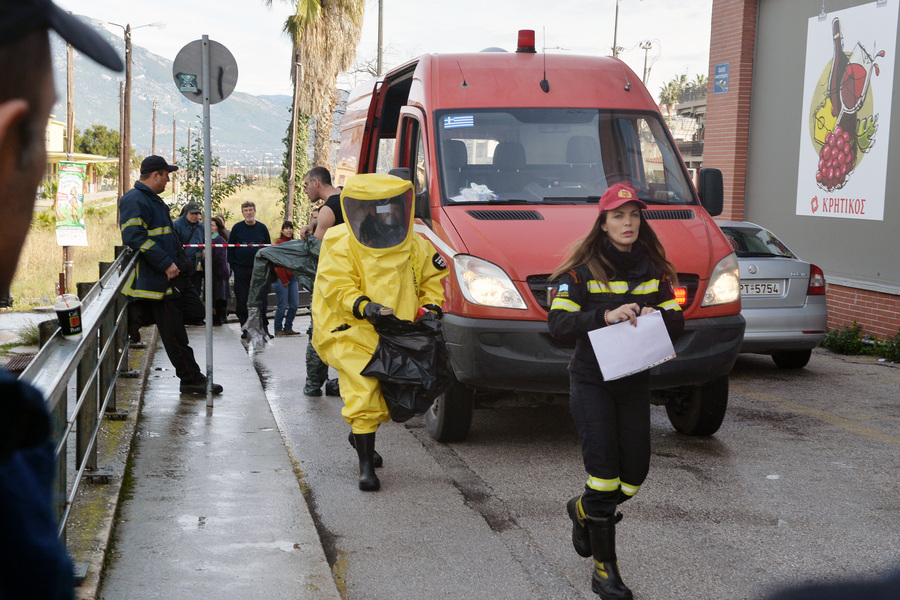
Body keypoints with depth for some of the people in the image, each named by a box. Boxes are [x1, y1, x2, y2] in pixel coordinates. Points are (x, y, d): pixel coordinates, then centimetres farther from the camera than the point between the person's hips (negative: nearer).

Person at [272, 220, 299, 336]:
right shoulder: (279, 242, -8)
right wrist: (284, 280, -12)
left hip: (292, 278, 7)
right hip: (281, 279, -7)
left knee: (294, 304, 5)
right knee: (283, 306, -5)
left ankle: (288, 328, 18)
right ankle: (278, 329, 8)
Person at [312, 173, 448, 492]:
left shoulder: (414, 247, 5)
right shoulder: (340, 244, -8)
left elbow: (432, 279, 16)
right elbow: (336, 288, -14)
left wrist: (430, 307, -1)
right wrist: (363, 306, -29)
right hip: (353, 335, -5)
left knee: (387, 397, 15)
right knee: (364, 395, -17)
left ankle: (360, 436, 46)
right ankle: (366, 466, -6)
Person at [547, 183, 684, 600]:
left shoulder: (653, 270, 7)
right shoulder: (582, 271, -7)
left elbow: (677, 321, 6)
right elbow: (558, 325, -14)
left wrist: (652, 314, -16)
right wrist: (606, 317, -27)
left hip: (635, 382, 5)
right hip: (591, 381, -5)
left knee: (633, 475, 8)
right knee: (604, 472, -9)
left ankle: (583, 510, 39)